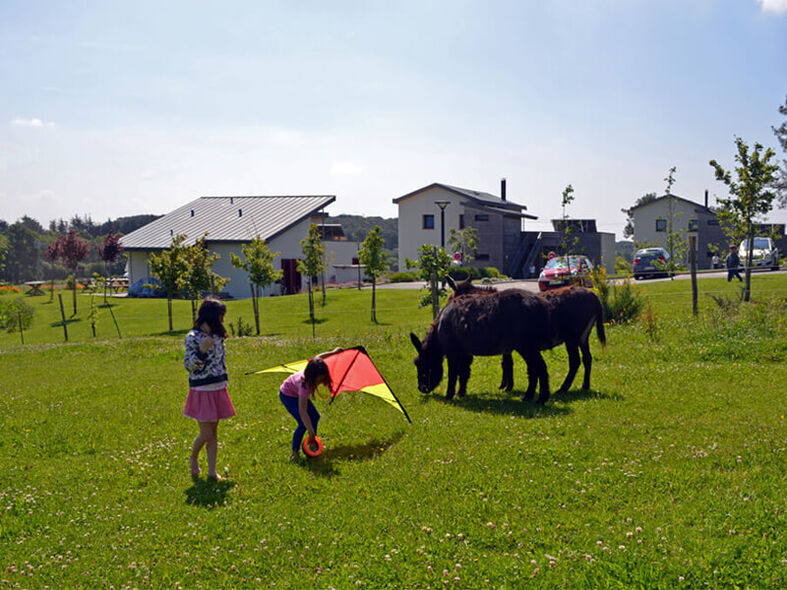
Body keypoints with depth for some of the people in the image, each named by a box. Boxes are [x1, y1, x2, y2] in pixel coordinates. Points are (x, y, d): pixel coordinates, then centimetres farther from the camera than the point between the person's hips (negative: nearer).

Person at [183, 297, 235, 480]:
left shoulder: (217, 335, 9)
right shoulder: (193, 337, -13)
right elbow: (189, 366, -15)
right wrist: (202, 350, -29)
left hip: (218, 389, 7)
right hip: (202, 391, -7)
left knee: (214, 432, 9)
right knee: (206, 434, -5)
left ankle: (212, 470, 15)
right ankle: (193, 458, 24)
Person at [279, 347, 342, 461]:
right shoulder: (305, 384, -44)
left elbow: (318, 357, -1)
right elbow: (302, 411, -44)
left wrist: (333, 352, 9)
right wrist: (311, 432, -43)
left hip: (298, 393, 8)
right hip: (287, 395, -8)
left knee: (315, 416, 7)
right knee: (303, 424, -17)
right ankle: (294, 452, -2)